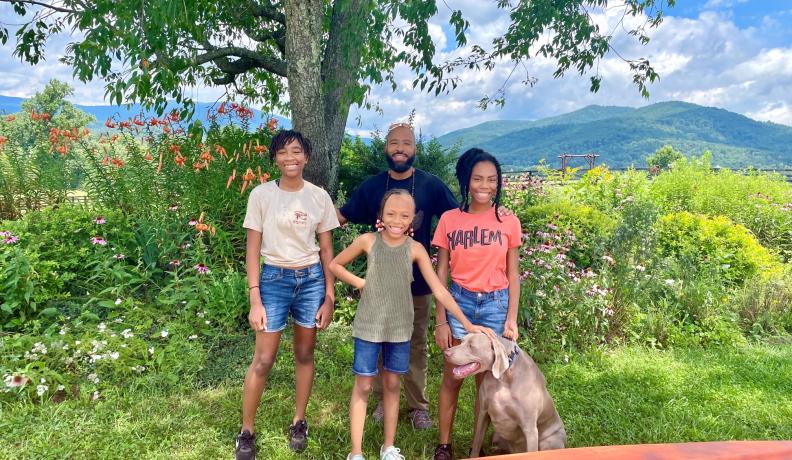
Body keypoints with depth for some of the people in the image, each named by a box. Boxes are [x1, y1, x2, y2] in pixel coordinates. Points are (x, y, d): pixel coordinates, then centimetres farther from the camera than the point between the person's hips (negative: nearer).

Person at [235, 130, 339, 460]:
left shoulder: (319, 197, -1)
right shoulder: (261, 195, -6)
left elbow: (326, 249, 4)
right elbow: (253, 250, -4)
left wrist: (329, 296, 1)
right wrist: (255, 300, -9)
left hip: (311, 279, 2)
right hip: (274, 279, -2)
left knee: (305, 354, 12)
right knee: (263, 360, 2)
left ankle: (299, 422, 31)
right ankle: (246, 431, 21)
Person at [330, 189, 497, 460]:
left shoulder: (415, 249, -6)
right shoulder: (368, 241, -7)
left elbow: (439, 290, -7)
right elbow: (335, 265, 6)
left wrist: (467, 323, -11)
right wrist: (361, 284, -6)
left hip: (400, 328, 2)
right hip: (369, 326, -1)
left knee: (392, 384, 14)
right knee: (363, 385, 6)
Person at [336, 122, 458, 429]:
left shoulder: (431, 185, -5)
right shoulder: (371, 187, 0)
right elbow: (341, 217, 4)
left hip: (418, 280, -1)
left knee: (416, 344, 10)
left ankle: (418, 406, 24)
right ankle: (383, 401, 31)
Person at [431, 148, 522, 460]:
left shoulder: (509, 222, -2)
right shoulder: (449, 219, -3)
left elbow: (512, 275, 2)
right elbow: (441, 273, 1)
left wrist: (511, 319, -3)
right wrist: (440, 320, -2)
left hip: (495, 304, 0)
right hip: (459, 302, 0)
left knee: (487, 380, 9)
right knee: (452, 377, 7)